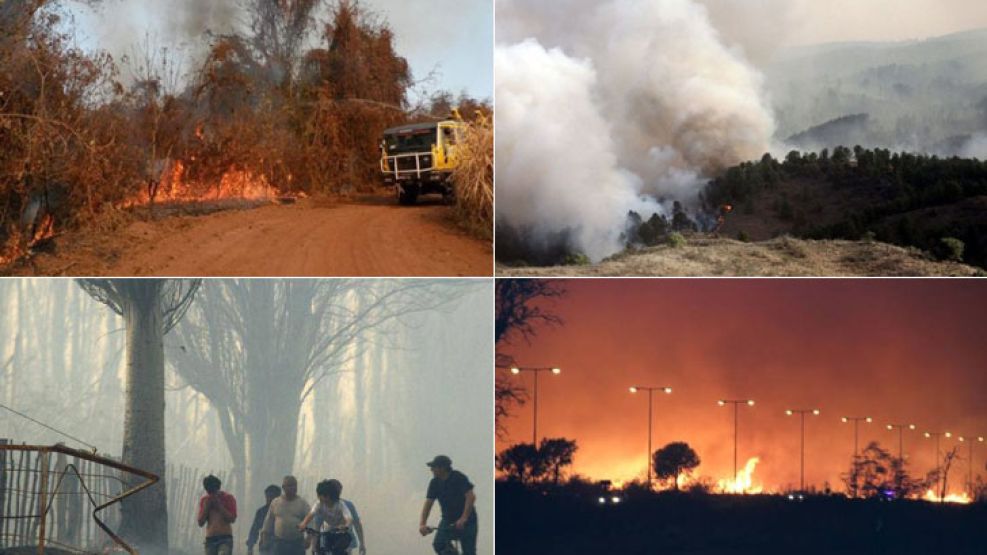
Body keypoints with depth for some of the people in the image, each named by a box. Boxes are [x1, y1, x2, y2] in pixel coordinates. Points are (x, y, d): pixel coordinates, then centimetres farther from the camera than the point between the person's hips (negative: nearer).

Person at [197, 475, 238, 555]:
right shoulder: (204, 500, 10)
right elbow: (200, 523, 6)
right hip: (210, 539, 4)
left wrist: (219, 506, -13)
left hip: (225, 539, -4)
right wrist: (206, 507, -6)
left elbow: (232, 519, -9)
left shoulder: (228, 498, 1)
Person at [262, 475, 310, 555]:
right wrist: (265, 538, 10)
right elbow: (269, 521, 12)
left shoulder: (303, 503, 2)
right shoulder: (275, 503, 7)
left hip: (297, 543, -1)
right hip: (279, 543, 1)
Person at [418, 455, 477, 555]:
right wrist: (422, 524, -20)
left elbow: (471, 497, -25)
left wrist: (463, 518, -35)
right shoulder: (435, 483, -2)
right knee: (438, 544, -18)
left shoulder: (459, 478, -16)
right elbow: (428, 504, -5)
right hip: (448, 520, 4)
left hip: (466, 520, -4)